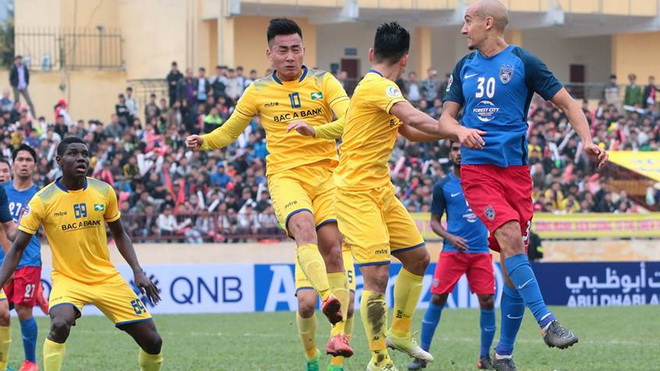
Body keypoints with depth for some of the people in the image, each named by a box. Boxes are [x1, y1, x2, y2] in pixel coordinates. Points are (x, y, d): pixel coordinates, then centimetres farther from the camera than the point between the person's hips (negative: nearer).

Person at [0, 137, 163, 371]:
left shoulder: (104, 192, -3)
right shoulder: (42, 200, -12)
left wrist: (138, 271, 0)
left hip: (107, 278, 3)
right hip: (67, 279, -3)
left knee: (152, 341, -1)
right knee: (60, 324, -35)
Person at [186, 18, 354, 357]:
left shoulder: (324, 82, 4)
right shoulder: (258, 92, 7)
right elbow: (229, 131, 17)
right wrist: (204, 141, -4)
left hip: (326, 173, 1)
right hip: (285, 175, -1)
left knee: (332, 247, -7)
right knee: (303, 226, -30)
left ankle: (338, 334, -2)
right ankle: (329, 298, -49)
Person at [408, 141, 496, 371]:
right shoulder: (443, 186, 5)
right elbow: (434, 221, 8)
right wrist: (449, 237, -10)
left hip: (480, 251, 1)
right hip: (453, 250, -1)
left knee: (487, 302, -5)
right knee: (437, 299, -7)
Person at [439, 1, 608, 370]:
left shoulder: (523, 62, 1)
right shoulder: (465, 67, 13)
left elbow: (567, 103, 2)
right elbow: (447, 116, 16)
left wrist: (588, 141, -14)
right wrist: (460, 131, -8)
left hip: (516, 170, -1)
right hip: (477, 169, 1)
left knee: (513, 260, -1)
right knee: (510, 238, -24)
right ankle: (548, 323, -25)